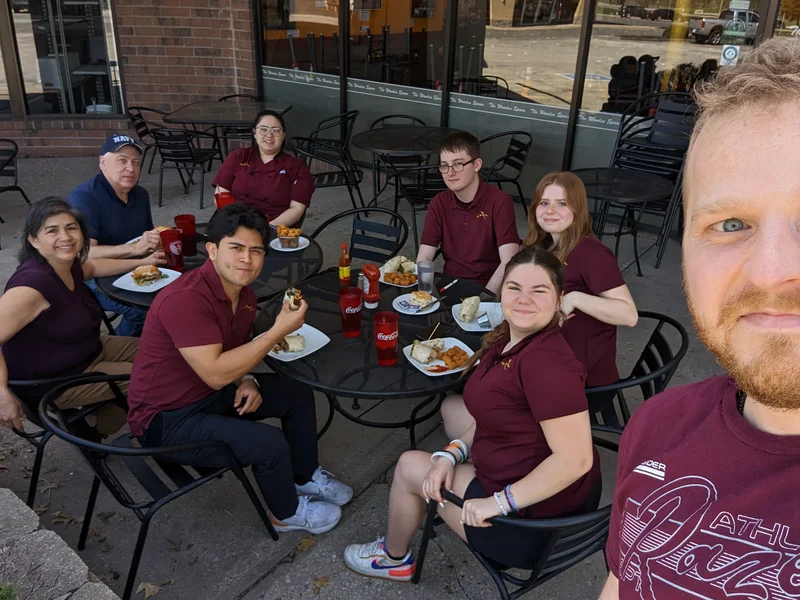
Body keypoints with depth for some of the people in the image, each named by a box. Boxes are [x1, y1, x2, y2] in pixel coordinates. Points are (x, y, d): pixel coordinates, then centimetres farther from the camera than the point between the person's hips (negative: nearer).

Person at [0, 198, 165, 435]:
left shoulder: (68, 266, -4)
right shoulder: (33, 284, -32)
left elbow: (93, 267, 20)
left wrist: (141, 262, 22)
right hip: (52, 381, -9)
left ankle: (102, 414, 26)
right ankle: (97, 423, 17)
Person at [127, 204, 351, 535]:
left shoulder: (244, 295, -2)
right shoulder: (184, 299, -30)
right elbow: (215, 373, -34)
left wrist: (248, 381, -6)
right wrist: (279, 330, -32)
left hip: (213, 393, 9)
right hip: (167, 418, -9)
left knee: (298, 393, 8)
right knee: (269, 443, -23)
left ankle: (306, 477, 28)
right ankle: (287, 513, 9)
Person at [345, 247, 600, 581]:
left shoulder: (547, 362, -30)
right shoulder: (511, 338, 1)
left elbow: (575, 459, -32)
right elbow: (498, 416, 10)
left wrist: (499, 502, -26)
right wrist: (452, 454, -5)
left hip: (537, 516, -9)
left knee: (410, 466, 6)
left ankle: (393, 558, 36)